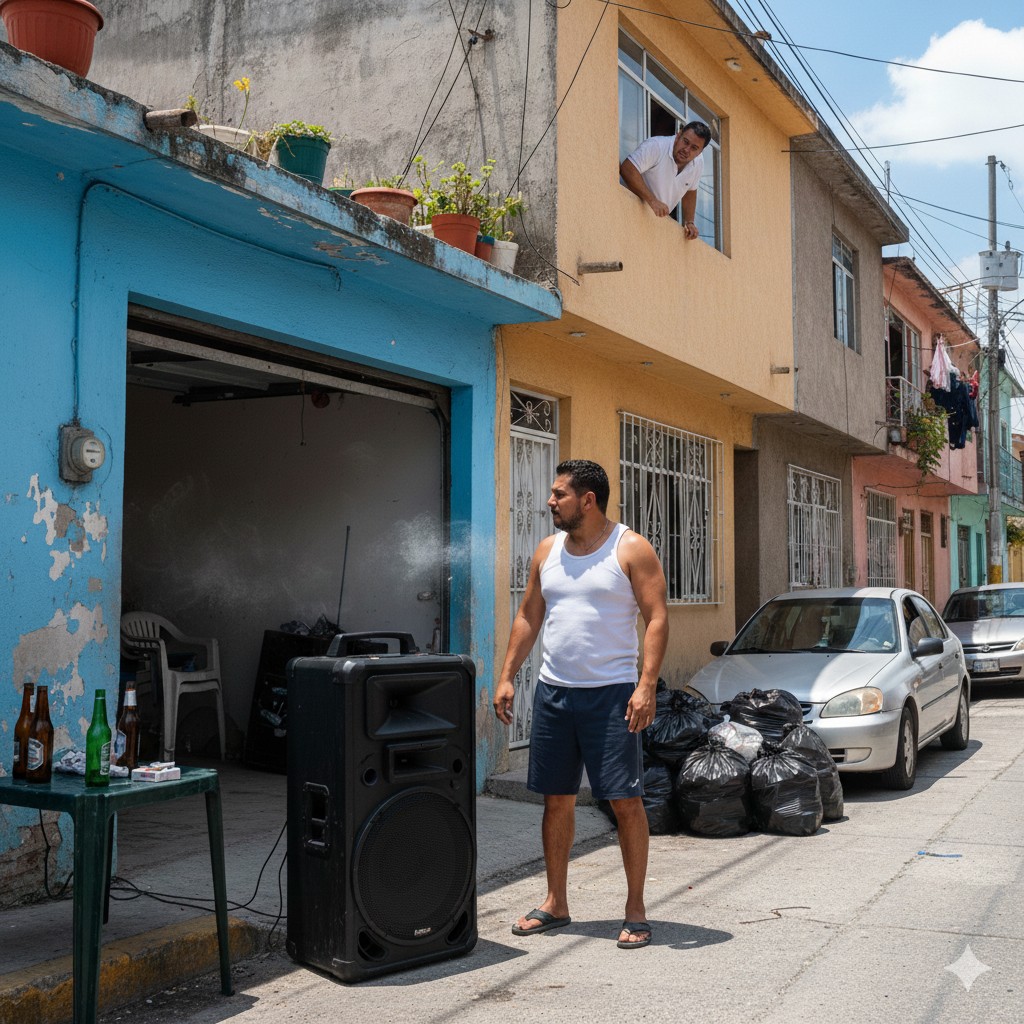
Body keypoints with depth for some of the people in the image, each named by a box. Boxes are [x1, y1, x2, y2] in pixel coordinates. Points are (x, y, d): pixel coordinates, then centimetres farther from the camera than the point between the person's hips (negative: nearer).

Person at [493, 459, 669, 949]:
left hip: (611, 693, -5)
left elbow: (657, 618, -10)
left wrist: (647, 684, -19)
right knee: (556, 800, 10)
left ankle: (635, 910, 9)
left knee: (625, 800, -3)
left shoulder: (631, 550, -5)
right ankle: (555, 904, 22)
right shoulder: (547, 551, 11)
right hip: (552, 691, 5)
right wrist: (507, 677, 9)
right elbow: (528, 617, 16)